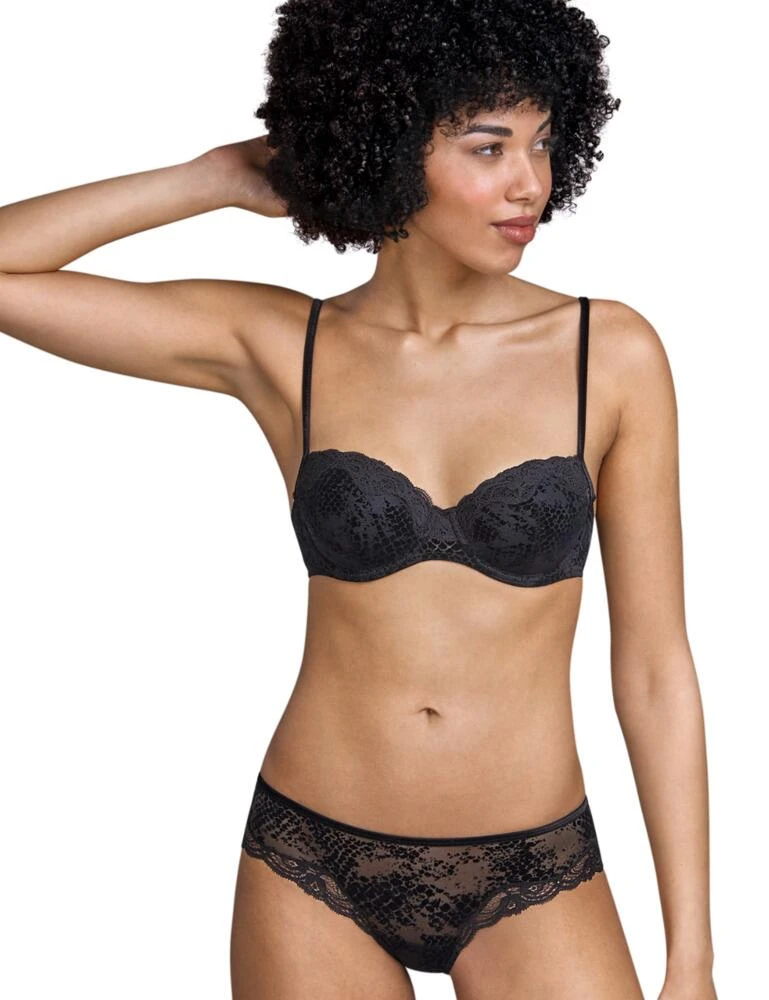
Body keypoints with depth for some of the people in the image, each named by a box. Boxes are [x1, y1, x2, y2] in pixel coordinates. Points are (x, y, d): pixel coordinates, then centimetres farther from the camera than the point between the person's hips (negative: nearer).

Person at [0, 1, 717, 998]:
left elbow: (655, 668, -4)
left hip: (532, 880, 0)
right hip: (314, 872, 1)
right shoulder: (277, 347, -5)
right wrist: (216, 179, -5)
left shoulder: (613, 353, -7)